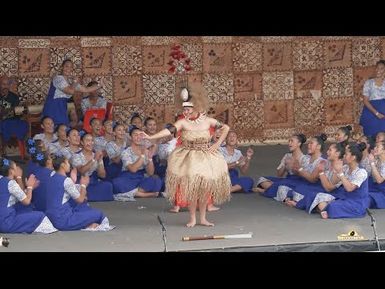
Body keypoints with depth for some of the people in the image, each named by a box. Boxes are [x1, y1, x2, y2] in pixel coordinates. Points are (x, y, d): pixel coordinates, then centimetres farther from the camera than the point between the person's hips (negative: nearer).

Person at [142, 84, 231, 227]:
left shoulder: (207, 121, -5)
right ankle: (192, 219, 9)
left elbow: (226, 128, 6)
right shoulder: (183, 122, -10)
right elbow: (169, 130, -24)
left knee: (205, 188, 2)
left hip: (206, 157, 1)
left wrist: (218, 143, -2)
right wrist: (150, 137, -38)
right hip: (189, 159, -1)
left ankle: (202, 218, 15)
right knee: (191, 187, -4)